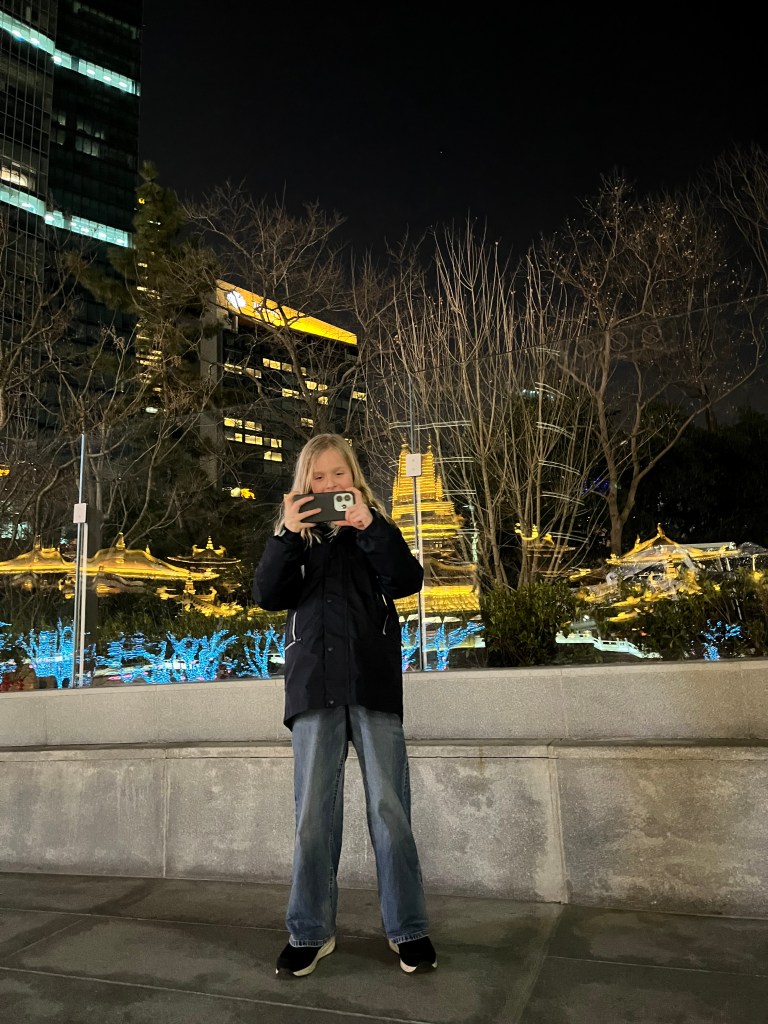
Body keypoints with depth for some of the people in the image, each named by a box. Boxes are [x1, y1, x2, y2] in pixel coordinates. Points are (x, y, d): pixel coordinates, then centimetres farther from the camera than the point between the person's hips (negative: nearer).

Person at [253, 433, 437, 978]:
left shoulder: (376, 528, 10)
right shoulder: (296, 535, 13)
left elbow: (408, 581, -6)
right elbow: (269, 595, -1)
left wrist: (370, 527, -17)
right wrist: (287, 535, -14)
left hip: (373, 682, -1)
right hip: (315, 684, 1)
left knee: (389, 807, 2)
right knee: (314, 812, 5)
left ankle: (408, 929, 16)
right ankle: (311, 932, 18)